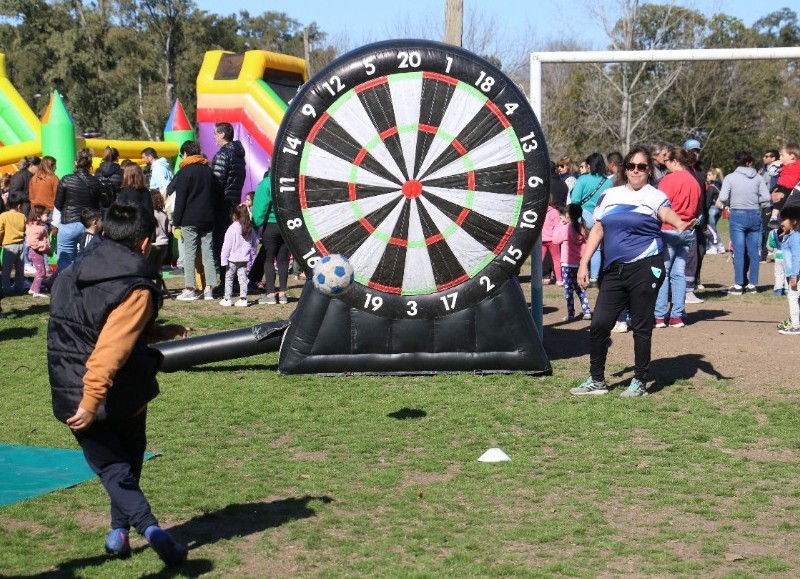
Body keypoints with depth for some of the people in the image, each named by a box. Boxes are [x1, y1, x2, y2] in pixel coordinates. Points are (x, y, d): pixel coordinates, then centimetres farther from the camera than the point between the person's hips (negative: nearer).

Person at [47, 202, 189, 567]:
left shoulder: (72, 273, 6)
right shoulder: (136, 289, -17)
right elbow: (111, 350, -28)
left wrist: (158, 332, 19)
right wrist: (91, 401, -32)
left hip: (70, 397, 4)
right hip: (122, 397, -4)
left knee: (111, 467, 10)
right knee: (129, 459, 23)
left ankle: (146, 525, -11)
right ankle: (120, 530, 22)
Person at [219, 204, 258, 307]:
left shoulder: (232, 228, -11)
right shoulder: (250, 229, 6)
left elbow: (227, 245, -12)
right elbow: (255, 243, 12)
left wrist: (224, 259, -8)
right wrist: (252, 258, 19)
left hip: (233, 258, -5)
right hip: (245, 259, 5)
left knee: (229, 278, 7)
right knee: (243, 278, 7)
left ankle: (227, 299, 8)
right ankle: (243, 299, 1)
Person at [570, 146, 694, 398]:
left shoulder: (654, 196, 0)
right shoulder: (610, 196, 14)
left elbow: (667, 213, -21)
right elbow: (597, 230, 17)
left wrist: (680, 224, -44)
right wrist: (584, 263, 9)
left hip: (644, 267, -4)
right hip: (613, 270, 4)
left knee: (641, 327, 1)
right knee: (599, 324, 1)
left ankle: (640, 382, 13)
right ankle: (596, 380, 14)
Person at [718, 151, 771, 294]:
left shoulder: (730, 177, -5)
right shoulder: (758, 177, 2)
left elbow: (722, 198, -13)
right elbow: (766, 197, -1)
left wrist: (730, 204, 7)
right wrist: (754, 201, 14)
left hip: (738, 215, -2)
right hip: (755, 215, 2)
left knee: (739, 252, -1)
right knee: (754, 252, 8)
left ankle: (738, 285, -2)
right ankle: (752, 284, 13)